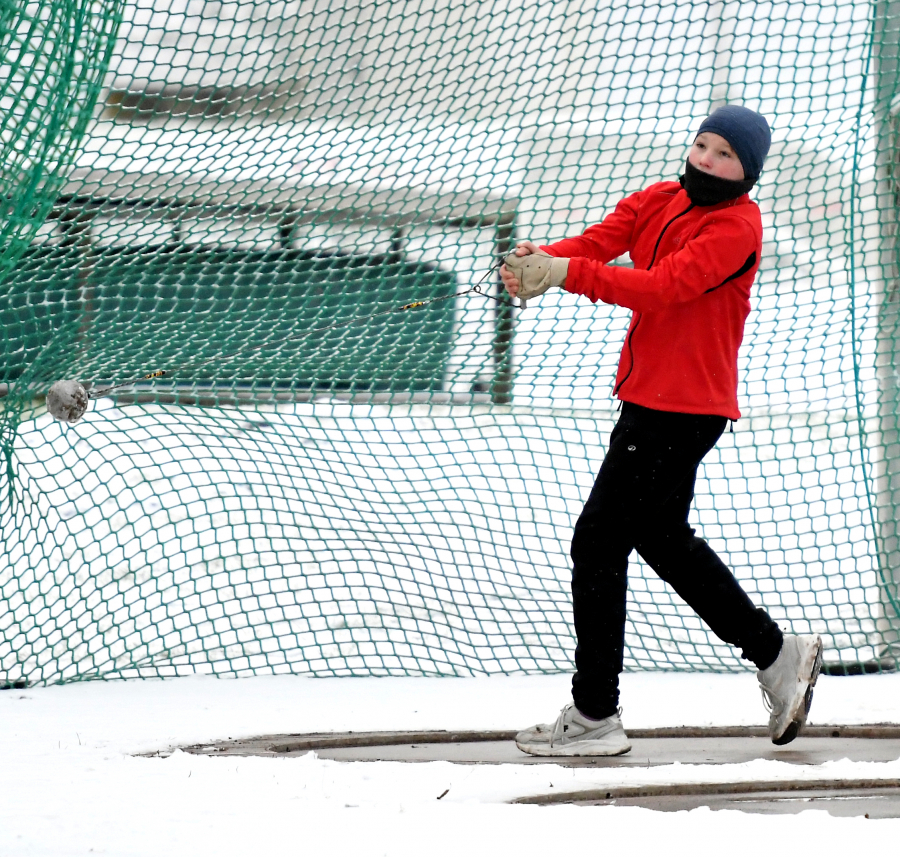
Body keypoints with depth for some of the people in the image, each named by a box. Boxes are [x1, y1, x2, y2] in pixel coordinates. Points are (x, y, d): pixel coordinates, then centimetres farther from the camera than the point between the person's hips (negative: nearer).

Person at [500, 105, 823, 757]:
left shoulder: (736, 226, -13)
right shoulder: (659, 201, 10)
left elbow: (663, 287, -26)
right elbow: (598, 241, -5)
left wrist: (566, 272, -34)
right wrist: (541, 261, -27)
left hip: (683, 405, -9)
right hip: (650, 396, 9)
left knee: (599, 542, -8)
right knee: (661, 536, 20)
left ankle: (595, 716, -3)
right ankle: (777, 654, 31)